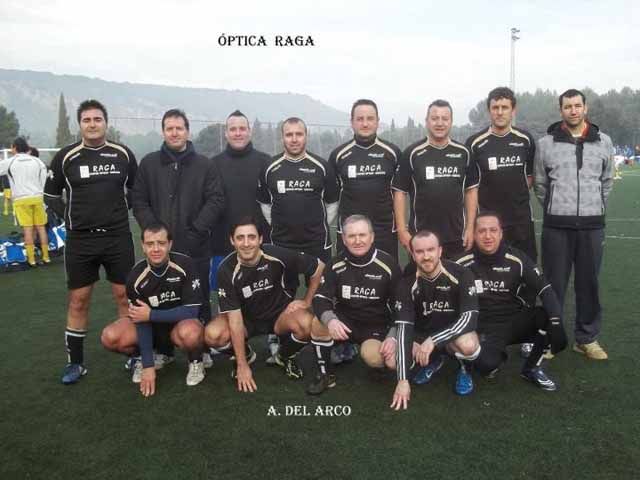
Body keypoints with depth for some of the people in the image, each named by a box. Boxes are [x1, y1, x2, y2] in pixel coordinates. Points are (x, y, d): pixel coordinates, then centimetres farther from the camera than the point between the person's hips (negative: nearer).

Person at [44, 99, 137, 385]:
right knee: (78, 301, 5)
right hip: (80, 240, 0)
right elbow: (50, 195, 10)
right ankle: (75, 362, 18)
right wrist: (68, 217, 1)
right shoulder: (66, 157, -2)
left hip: (118, 237, 0)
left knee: (124, 296, 5)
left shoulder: (123, 154, 1)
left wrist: (127, 214, 6)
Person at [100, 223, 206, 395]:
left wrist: (151, 314, -27)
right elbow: (142, 320, -16)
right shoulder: (136, 276, -17)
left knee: (190, 333, -38)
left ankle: (195, 362, -4)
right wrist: (148, 366, -20)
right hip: (151, 324, 3)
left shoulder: (184, 265, -24)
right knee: (110, 337, -21)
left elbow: (192, 311, -24)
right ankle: (140, 358, 10)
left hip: (182, 322, -3)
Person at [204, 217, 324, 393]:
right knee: (212, 335, -28)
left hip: (280, 313, 0)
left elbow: (319, 267, -9)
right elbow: (235, 318, -21)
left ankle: (286, 357, 4)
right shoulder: (227, 270, -21)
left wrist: (307, 301, -7)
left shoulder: (278, 255, -23)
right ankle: (245, 355, 7)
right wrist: (242, 366, -21)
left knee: (307, 324, -32)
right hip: (246, 318, 1)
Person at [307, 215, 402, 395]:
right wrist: (330, 320, -34)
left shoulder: (388, 265, -12)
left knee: (373, 358, -31)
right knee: (318, 324, -28)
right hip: (344, 321, 2)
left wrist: (393, 337, -18)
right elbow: (320, 299, -12)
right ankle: (325, 375, -6)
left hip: (376, 325, -2)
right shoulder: (336, 265, -9)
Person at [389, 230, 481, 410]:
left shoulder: (461, 275, -20)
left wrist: (433, 340, -37)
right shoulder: (408, 282, -15)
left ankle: (465, 369, 1)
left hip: (453, 334, -3)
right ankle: (433, 361, 10)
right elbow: (404, 327, -21)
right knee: (392, 360, -23)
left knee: (468, 345, -38)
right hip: (422, 334, 3)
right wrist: (403, 379, -28)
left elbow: (470, 318, -26)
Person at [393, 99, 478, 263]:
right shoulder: (412, 153, -4)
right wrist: (402, 230, -8)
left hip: (457, 237, 2)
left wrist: (470, 228, 2)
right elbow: (400, 192, -3)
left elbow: (471, 190, 8)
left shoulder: (463, 152, 4)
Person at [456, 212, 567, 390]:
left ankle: (532, 368, 0)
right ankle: (497, 355, 9)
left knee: (548, 317, -27)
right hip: (484, 329, -2)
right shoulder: (463, 264, -9)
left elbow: (545, 291, -11)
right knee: (487, 364, -32)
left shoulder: (516, 259, -6)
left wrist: (556, 323, -27)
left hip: (517, 322, 2)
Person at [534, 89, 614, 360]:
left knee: (588, 283, 9)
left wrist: (595, 207, 12)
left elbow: (607, 180, 16)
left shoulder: (603, 142, 6)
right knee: (554, 284, 5)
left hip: (592, 225, 2)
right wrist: (554, 208, 7)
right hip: (557, 226, -2)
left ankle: (587, 338, 22)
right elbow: (539, 183, 8)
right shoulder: (546, 143, 0)